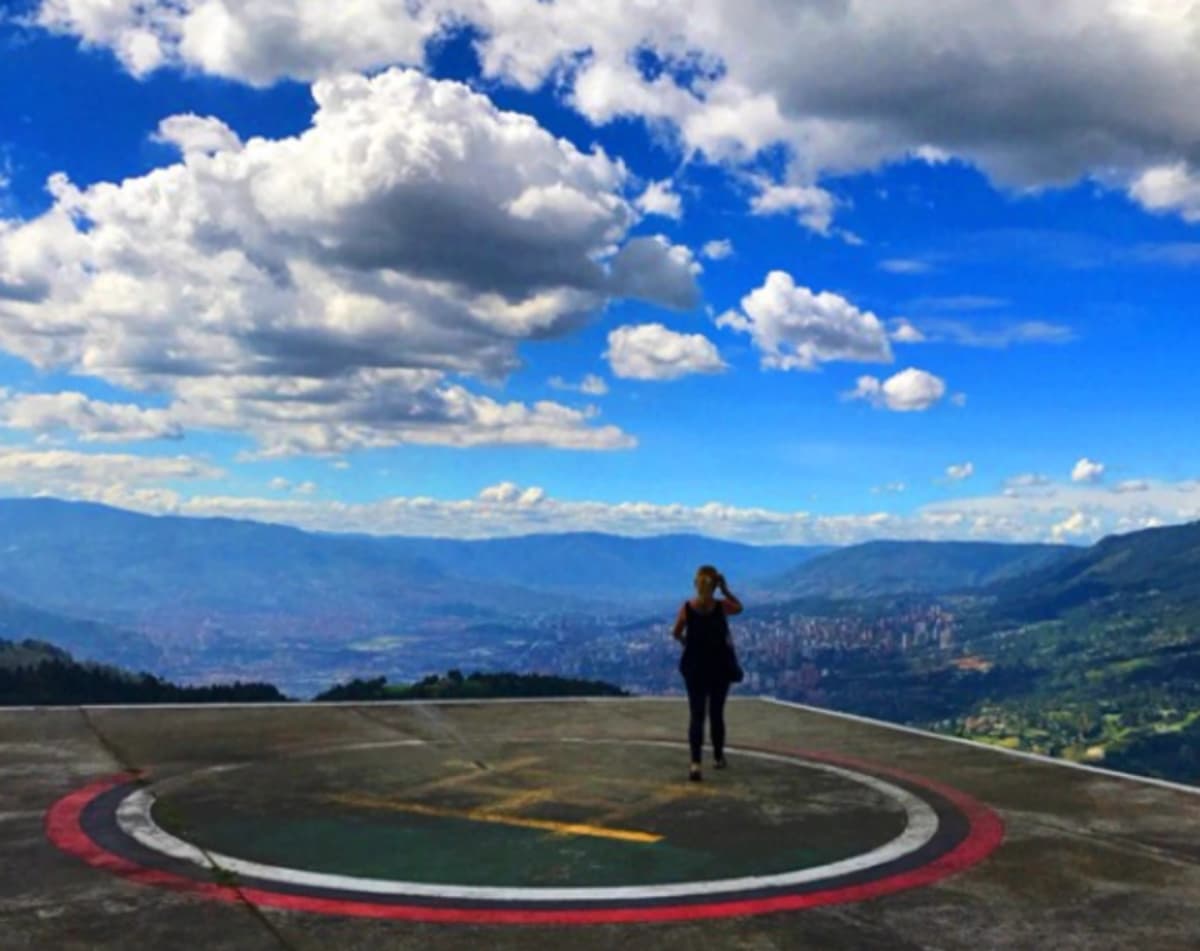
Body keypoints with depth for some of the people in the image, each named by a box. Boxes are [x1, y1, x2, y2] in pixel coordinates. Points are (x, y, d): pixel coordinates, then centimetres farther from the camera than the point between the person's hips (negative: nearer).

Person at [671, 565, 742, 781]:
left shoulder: (686, 607, -10)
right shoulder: (721, 606, -11)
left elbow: (676, 634, 4)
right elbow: (739, 607, 12)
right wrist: (725, 589, 4)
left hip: (694, 667, 0)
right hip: (720, 666, 0)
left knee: (696, 715, -1)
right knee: (716, 713, 15)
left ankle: (695, 763, -15)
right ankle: (718, 757, 30)